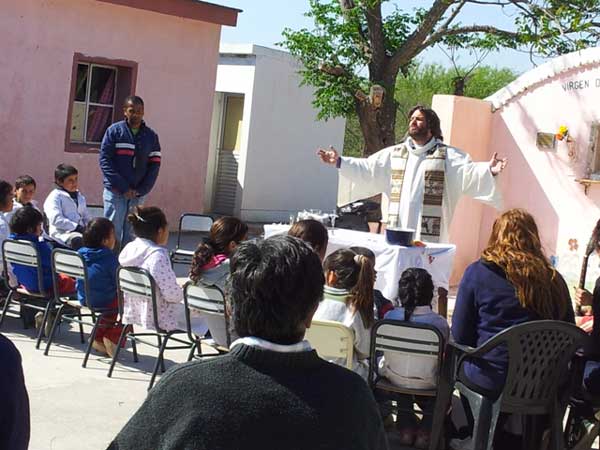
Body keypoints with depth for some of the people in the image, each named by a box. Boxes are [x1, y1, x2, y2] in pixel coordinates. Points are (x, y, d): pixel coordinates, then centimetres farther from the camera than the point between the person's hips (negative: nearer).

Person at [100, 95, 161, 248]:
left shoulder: (151, 136, 9)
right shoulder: (114, 131, 1)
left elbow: (154, 165, 6)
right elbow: (105, 161, -5)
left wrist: (142, 189, -7)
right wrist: (123, 187, -12)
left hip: (138, 195, 3)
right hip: (115, 192, -2)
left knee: (130, 236, 4)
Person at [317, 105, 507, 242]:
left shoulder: (447, 155, 4)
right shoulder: (394, 154, 16)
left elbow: (468, 172, -9)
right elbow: (366, 169, 15)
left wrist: (489, 170, -28)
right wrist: (339, 161, 6)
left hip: (429, 235, -4)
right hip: (396, 234, 4)